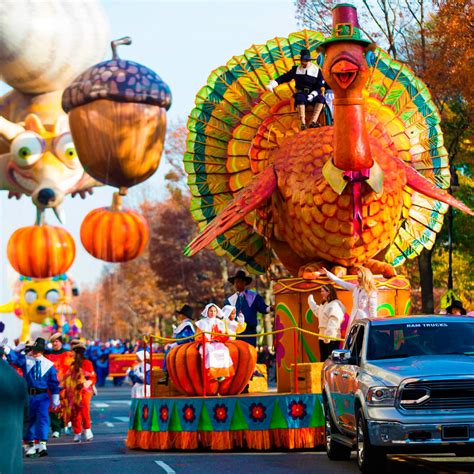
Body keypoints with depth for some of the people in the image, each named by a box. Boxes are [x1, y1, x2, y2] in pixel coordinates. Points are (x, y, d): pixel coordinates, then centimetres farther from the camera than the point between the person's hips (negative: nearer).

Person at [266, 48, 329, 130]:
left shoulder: (316, 70, 2)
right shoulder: (296, 70, 8)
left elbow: (320, 87, 1)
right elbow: (285, 77, 10)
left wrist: (313, 94, -17)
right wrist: (274, 83, -6)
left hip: (313, 94, 0)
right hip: (301, 93, 0)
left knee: (321, 99, -33)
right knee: (300, 98, -37)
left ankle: (313, 122, -39)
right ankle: (303, 123, -42)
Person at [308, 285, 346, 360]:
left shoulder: (334, 305, -12)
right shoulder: (323, 305, 18)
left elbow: (333, 323, -21)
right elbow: (317, 311, 40)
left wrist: (328, 336, -29)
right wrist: (310, 300, 50)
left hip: (331, 338, -10)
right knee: (324, 360, 10)